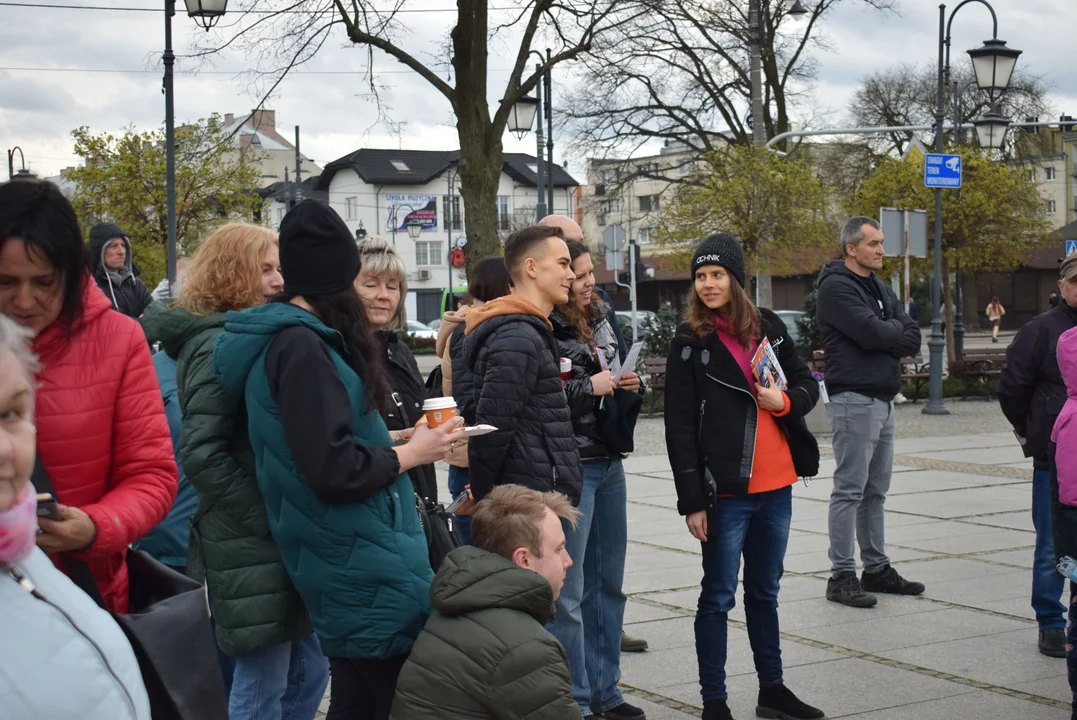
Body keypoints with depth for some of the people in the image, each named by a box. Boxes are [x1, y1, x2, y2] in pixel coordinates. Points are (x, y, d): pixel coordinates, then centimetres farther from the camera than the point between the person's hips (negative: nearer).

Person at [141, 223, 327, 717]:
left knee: (309, 670, 14)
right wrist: (268, 521, -20)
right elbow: (201, 454, -22)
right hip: (250, 545, -10)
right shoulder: (219, 345, -14)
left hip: (278, 542, 10)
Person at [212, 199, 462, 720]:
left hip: (348, 570, 10)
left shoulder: (290, 339, 13)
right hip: (363, 573, -10)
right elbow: (332, 470, -22)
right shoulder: (301, 346, -16)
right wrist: (410, 453, -9)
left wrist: (392, 441, 14)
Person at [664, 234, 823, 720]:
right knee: (719, 597, 2)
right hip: (724, 490, -5)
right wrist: (692, 501, -12)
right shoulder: (689, 342, -6)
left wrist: (786, 401, -9)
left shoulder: (768, 327, 6)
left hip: (775, 486, 5)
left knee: (764, 592, 17)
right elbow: (680, 427, -8)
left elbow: (807, 384, 15)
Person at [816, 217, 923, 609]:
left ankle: (877, 569, 21)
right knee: (850, 490, -7)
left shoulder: (880, 287, 17)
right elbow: (871, 332, -21)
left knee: (875, 491, 13)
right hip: (854, 399, -9)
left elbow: (912, 339, 8)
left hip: (883, 398, 9)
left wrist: (884, 336, -11)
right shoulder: (837, 286, -9)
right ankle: (842, 576, -3)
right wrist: (897, 331, -2)